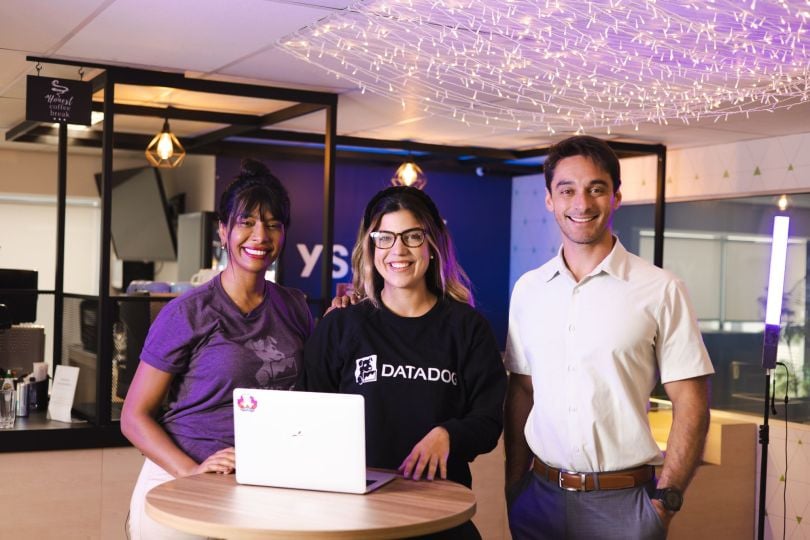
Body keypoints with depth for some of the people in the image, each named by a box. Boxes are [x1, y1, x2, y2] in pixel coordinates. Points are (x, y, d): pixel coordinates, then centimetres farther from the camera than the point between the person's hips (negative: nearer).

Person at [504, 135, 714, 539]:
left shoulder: (660, 290, -7)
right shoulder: (527, 290, 4)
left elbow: (690, 402, -5)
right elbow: (521, 390, 10)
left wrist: (667, 498, -10)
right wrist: (513, 483, 6)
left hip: (624, 501, -3)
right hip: (540, 496, 3)